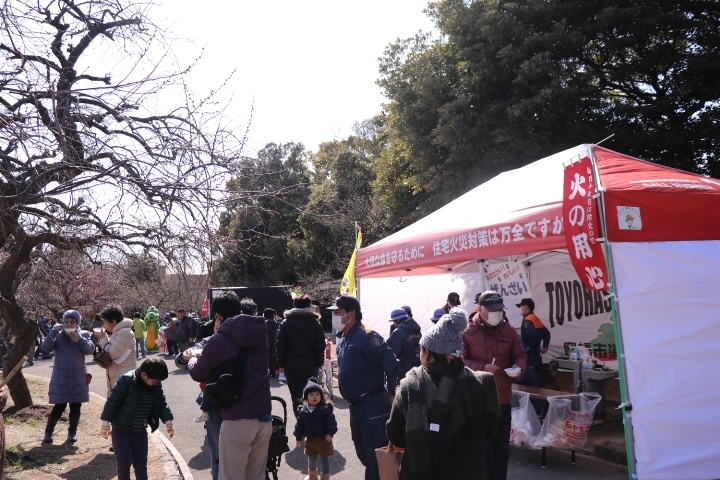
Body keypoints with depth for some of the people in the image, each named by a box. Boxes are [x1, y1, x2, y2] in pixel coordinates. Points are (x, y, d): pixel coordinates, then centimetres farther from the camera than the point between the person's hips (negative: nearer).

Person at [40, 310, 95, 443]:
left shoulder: (84, 335, 0)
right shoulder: (57, 336, -3)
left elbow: (90, 349, -14)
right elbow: (45, 348, -17)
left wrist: (78, 338, -26)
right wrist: (53, 332, -27)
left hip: (78, 378, 2)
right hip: (61, 378, -2)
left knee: (75, 407, 8)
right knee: (59, 407, -2)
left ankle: (72, 432, 24)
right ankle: (48, 432, 18)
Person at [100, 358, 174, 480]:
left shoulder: (156, 386, -2)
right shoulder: (126, 380, -20)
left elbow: (162, 403, 7)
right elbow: (113, 400, -17)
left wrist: (168, 420, -1)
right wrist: (106, 421, -18)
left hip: (141, 431, 5)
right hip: (121, 430, -5)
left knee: (141, 464, 13)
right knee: (123, 464, -5)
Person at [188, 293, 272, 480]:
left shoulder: (219, 340, -9)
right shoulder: (261, 333, 6)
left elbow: (198, 374, 5)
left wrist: (191, 359, 28)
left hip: (237, 421, -5)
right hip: (264, 418, 5)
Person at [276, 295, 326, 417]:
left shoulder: (285, 323, 0)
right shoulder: (315, 323, 2)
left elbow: (280, 345, -2)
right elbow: (321, 345, 0)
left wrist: (281, 363, 2)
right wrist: (320, 362, 5)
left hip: (292, 365, -1)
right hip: (310, 365, 1)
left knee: (296, 394, 3)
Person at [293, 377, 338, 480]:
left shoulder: (325, 409, -13)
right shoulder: (304, 411, -4)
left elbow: (331, 421, -14)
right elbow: (300, 424, 3)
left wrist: (330, 433, -21)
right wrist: (298, 437, 5)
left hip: (323, 439, -4)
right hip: (310, 440, 4)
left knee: (324, 459, 6)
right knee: (311, 459, 21)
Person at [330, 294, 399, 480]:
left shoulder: (366, 337, -18)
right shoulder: (345, 339, 12)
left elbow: (391, 364, -24)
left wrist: (391, 394, -18)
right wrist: (351, 398, 17)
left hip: (373, 406, -10)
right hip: (356, 407, 10)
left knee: (378, 456, -3)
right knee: (364, 454, 19)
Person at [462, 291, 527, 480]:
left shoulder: (509, 330, 4)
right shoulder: (467, 331, -9)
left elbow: (520, 355, 11)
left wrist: (518, 367, -10)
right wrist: (481, 368, -22)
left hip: (503, 397, 4)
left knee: (502, 447, 16)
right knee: (482, 448, 3)